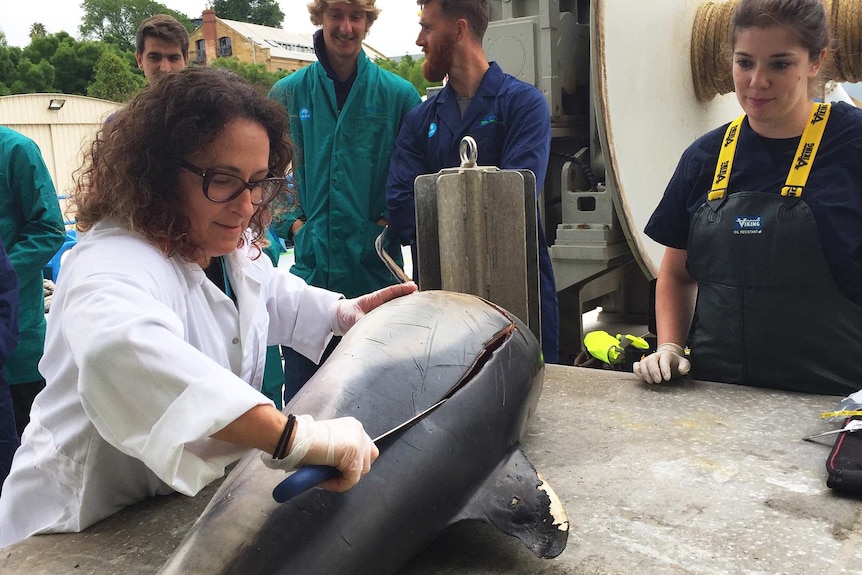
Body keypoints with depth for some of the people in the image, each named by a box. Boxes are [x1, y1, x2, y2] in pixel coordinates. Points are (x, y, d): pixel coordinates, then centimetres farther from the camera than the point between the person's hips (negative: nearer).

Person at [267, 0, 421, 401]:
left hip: (376, 268, -1)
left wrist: (393, 222, -8)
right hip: (309, 267, 1)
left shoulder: (398, 94, 2)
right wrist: (292, 222, -1)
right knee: (301, 394, 9)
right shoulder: (287, 93, 6)